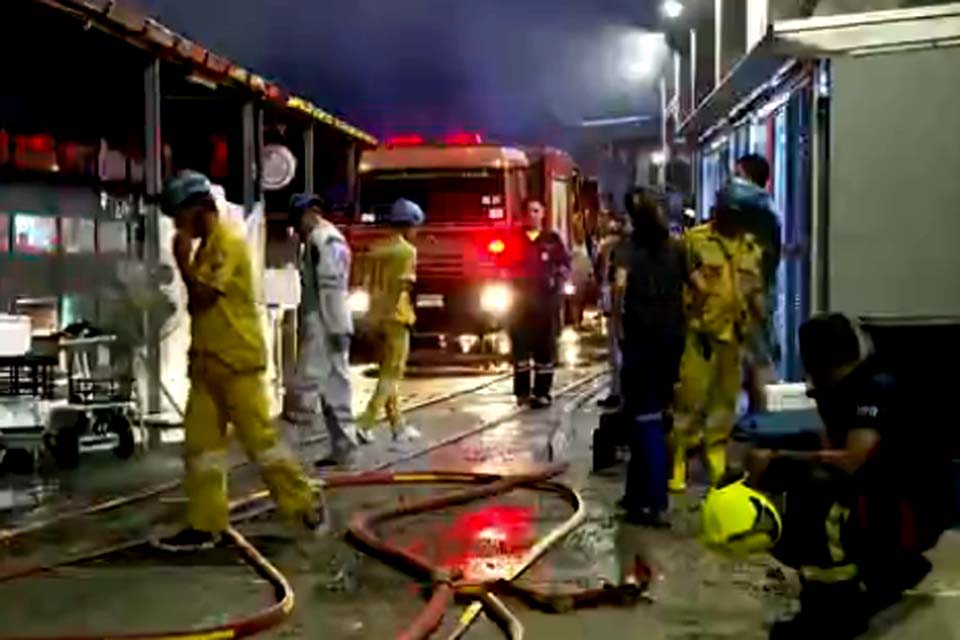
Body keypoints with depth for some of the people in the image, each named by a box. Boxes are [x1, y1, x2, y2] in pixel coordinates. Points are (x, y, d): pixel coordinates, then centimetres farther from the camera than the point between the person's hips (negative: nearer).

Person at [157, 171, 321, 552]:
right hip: (207, 363, 9)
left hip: (238, 362, -9)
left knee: (259, 438, -4)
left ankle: (304, 504, 10)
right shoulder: (207, 247, 15)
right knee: (200, 443, 7)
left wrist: (182, 258, -13)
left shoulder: (228, 243, -14)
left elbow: (202, 296, -20)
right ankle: (205, 525, 11)